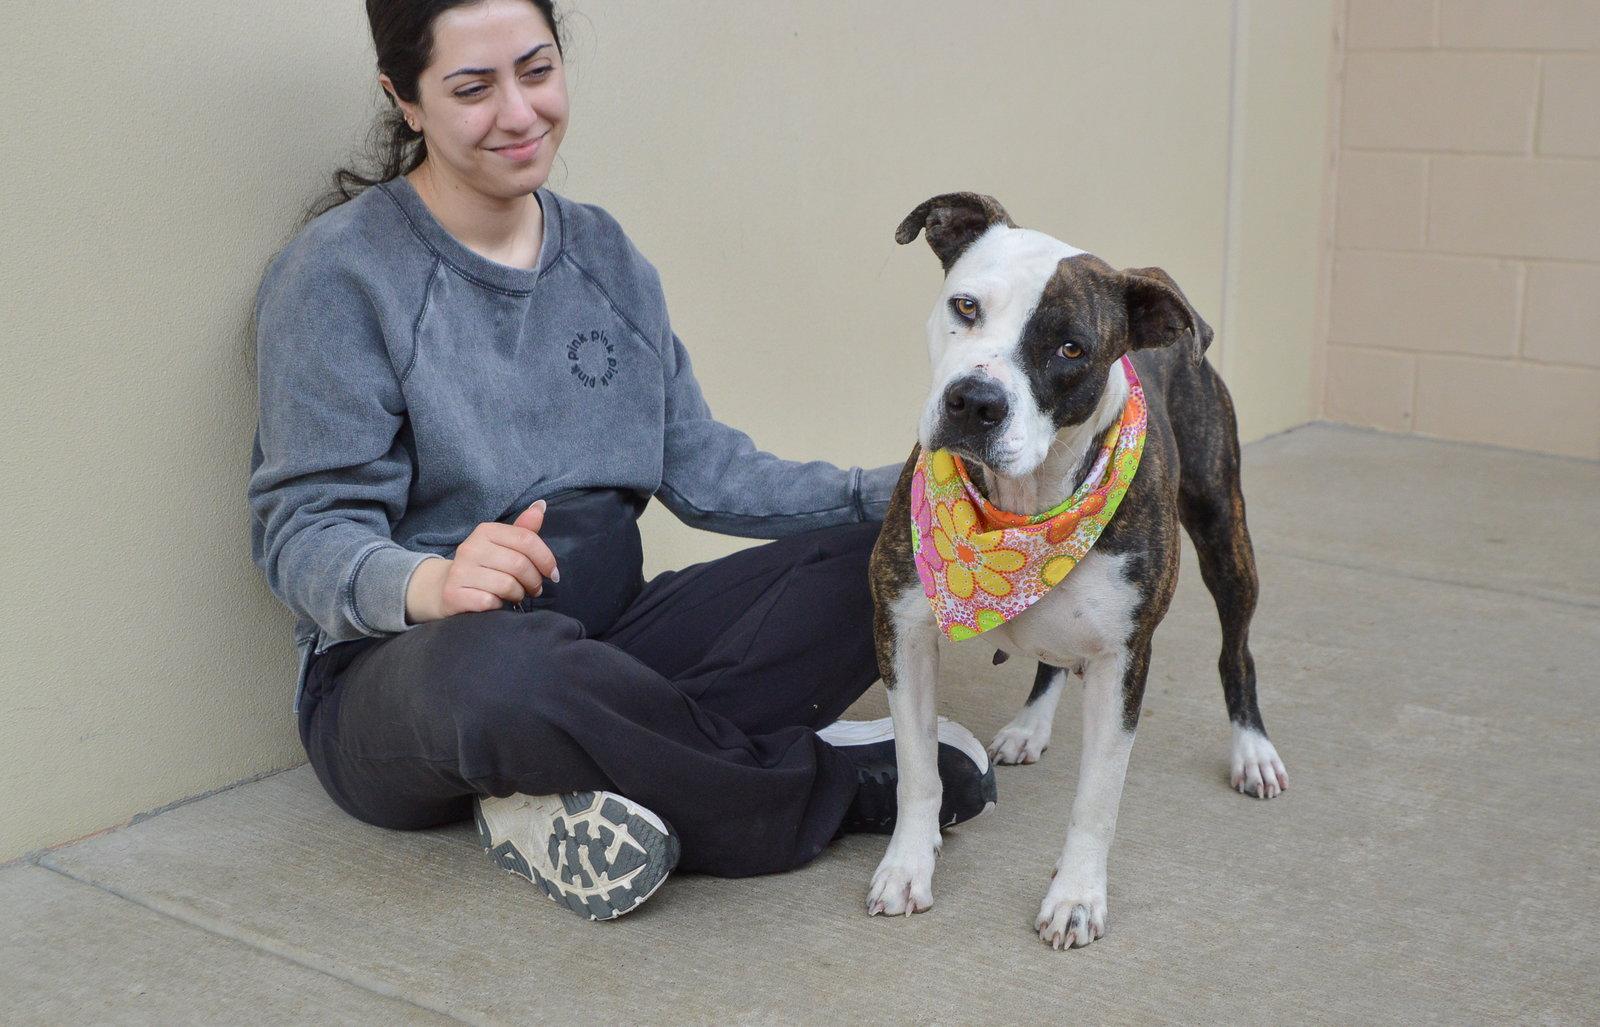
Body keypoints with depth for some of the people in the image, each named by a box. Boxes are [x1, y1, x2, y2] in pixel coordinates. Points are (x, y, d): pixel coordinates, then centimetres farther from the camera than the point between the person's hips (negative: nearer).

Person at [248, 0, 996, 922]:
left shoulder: (604, 255, 11)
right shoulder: (340, 273, -8)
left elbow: (700, 465, 9)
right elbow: (307, 534, -13)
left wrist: (890, 494, -6)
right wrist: (428, 583, -36)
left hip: (606, 642, 6)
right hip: (402, 669, -6)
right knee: (498, 665, -42)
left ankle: (585, 795, -24)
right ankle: (847, 780, -19)